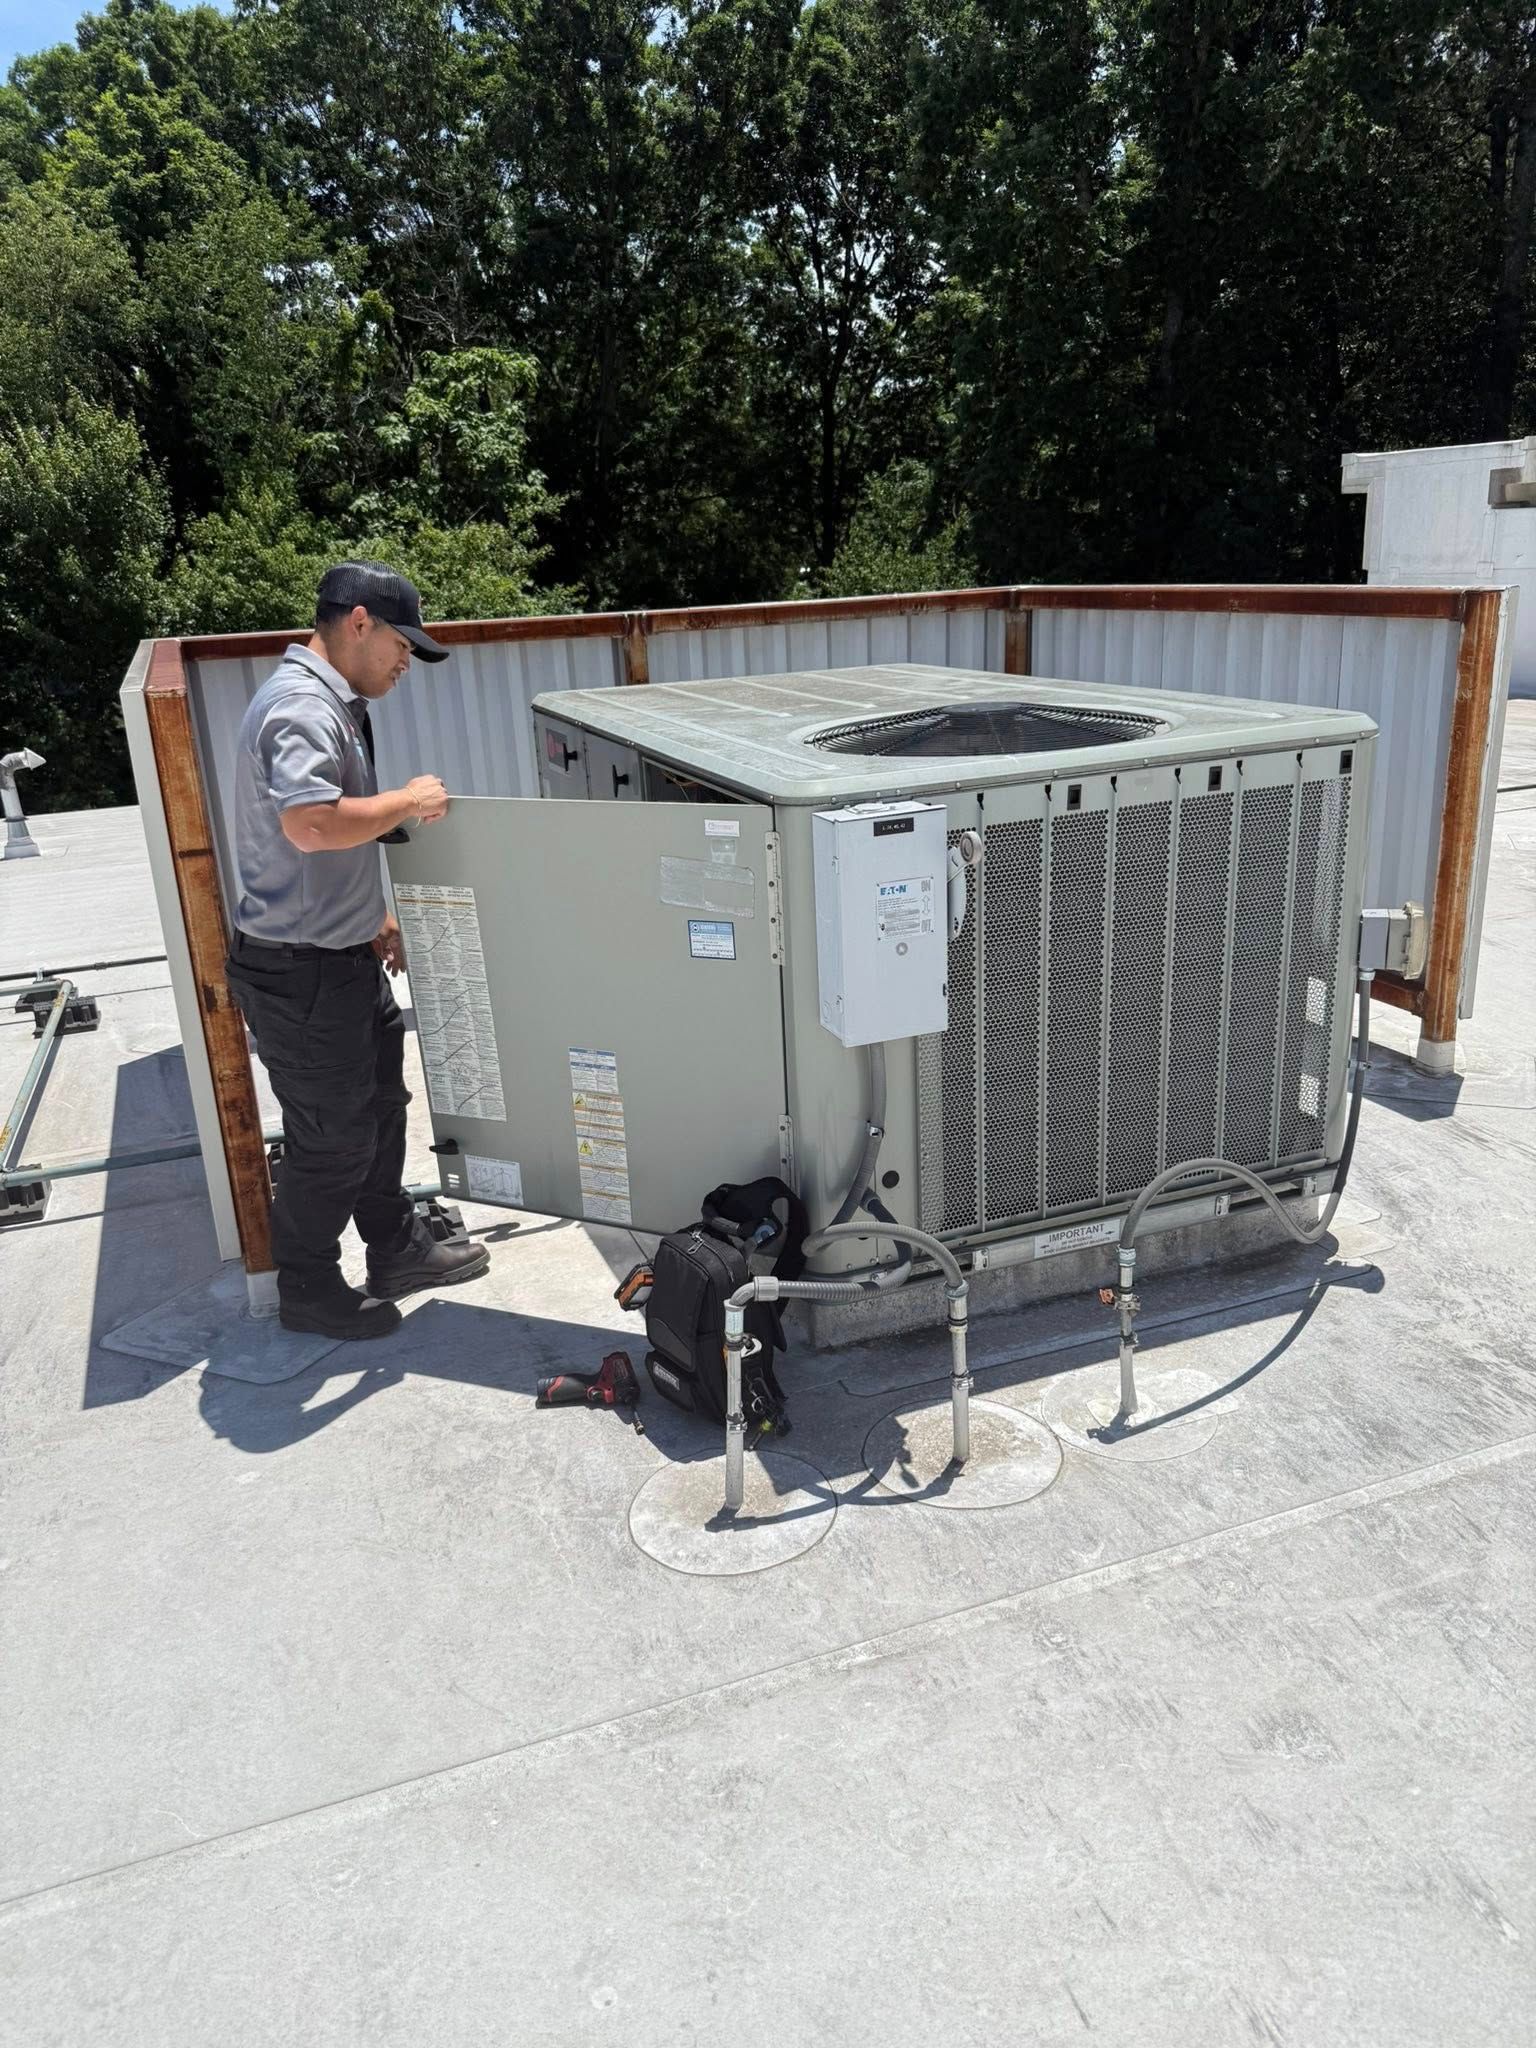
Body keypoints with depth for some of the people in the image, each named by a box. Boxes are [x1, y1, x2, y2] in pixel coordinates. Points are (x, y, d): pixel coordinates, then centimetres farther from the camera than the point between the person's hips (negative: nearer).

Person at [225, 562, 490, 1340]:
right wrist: (408, 801, -24)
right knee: (332, 1138, 3)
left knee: (378, 1107, 21)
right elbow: (310, 824, -38)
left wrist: (372, 918, 21)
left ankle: (397, 1250, 38)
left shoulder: (329, 705, 13)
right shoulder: (301, 707, -21)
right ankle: (308, 1292, 22)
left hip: (342, 955, 11)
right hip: (300, 972, -11)